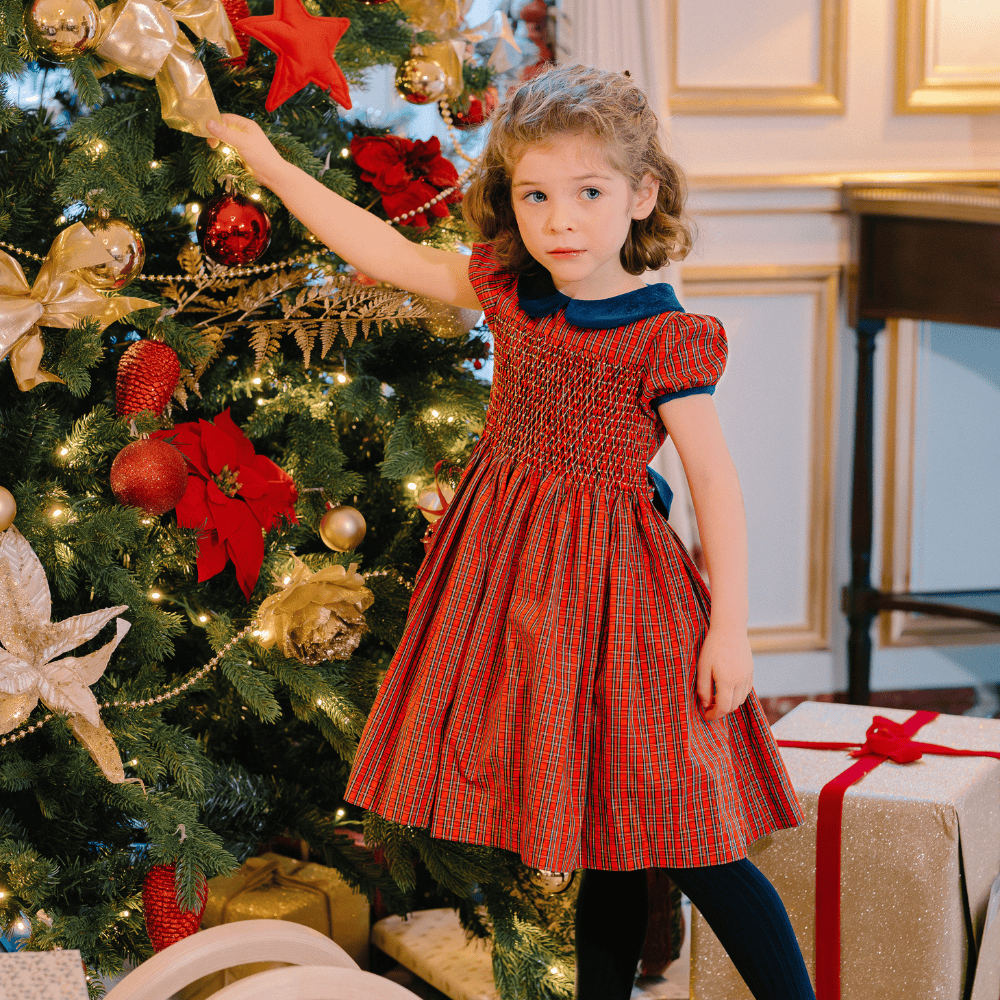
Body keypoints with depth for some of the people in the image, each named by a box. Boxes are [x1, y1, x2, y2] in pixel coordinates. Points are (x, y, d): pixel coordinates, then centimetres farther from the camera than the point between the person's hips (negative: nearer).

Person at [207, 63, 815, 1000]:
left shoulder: (664, 339, -13)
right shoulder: (508, 291, 4)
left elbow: (715, 481, -11)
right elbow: (387, 254, 13)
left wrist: (729, 630, -14)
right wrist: (269, 164, 17)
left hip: (610, 585, -6)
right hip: (511, 573, 6)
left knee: (686, 846, -6)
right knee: (599, 845, 12)